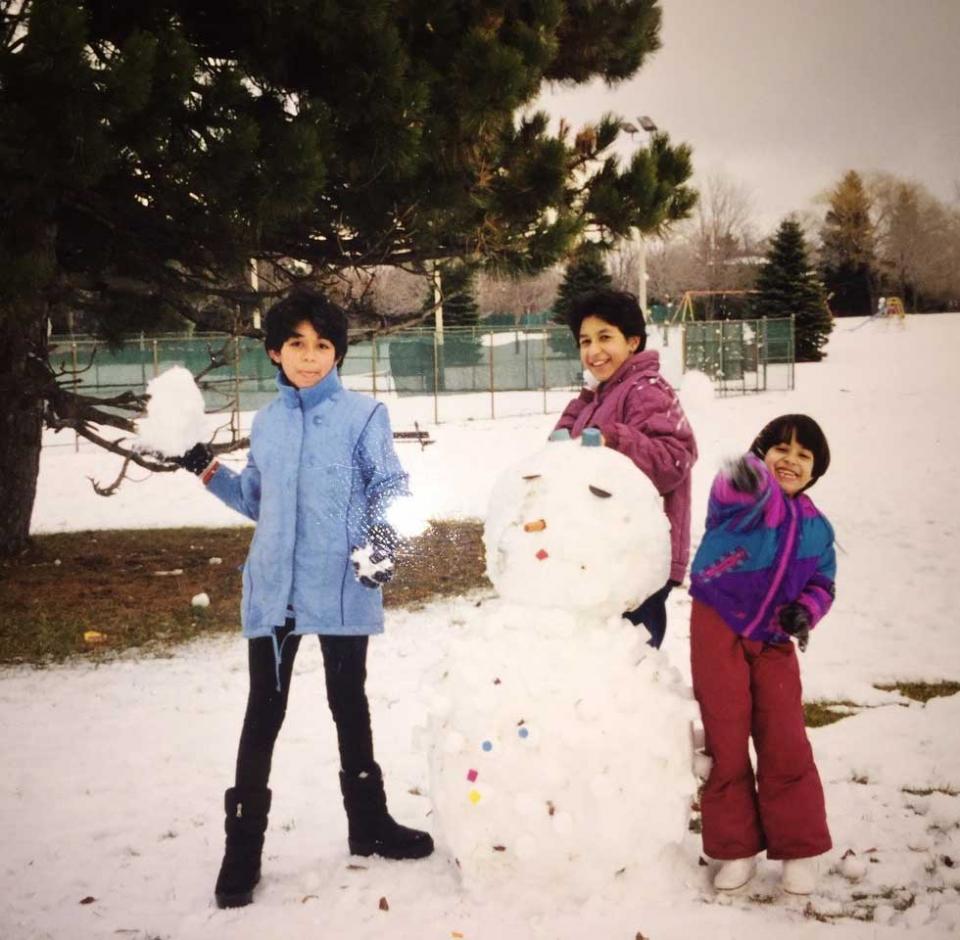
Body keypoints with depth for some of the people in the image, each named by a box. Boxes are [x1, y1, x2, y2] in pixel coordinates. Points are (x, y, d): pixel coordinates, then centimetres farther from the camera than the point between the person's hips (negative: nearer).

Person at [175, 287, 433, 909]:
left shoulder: (363, 414, -5)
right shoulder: (267, 422, 9)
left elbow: (390, 488, -8)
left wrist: (382, 539, -25)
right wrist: (206, 470, 8)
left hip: (343, 589, -3)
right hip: (273, 590, 3)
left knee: (350, 704, 13)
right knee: (264, 713, 7)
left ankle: (369, 823, 30)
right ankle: (243, 847, 15)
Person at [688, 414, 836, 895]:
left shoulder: (816, 527, 8)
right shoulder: (748, 495, -9)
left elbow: (821, 584, 16)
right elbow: (735, 489, -35)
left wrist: (805, 610, -7)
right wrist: (748, 475, -60)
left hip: (773, 639, 4)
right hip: (718, 627, -4)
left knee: (786, 745, 2)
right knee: (726, 743, 3)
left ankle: (798, 849, 15)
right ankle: (736, 848, 17)